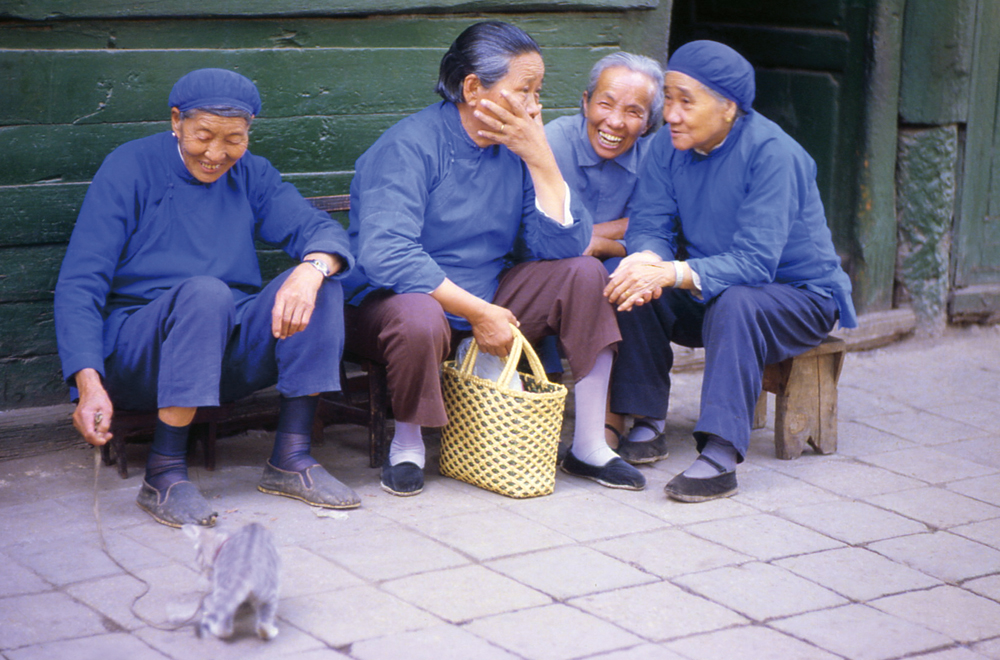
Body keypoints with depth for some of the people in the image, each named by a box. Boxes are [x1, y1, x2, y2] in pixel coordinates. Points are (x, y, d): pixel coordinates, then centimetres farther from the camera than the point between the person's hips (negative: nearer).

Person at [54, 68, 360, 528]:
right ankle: (163, 476, -30)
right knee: (204, 292, -35)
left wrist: (312, 269, -31)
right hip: (136, 359, -4)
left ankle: (290, 460, -19)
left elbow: (322, 230, -4)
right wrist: (89, 385, -26)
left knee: (319, 280, -19)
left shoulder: (252, 175, 10)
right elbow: (78, 286, -11)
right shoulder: (131, 169, -4)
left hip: (228, 349, 4)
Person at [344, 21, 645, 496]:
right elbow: (385, 255, -30)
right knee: (419, 318, -40)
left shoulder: (517, 148, 1)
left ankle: (590, 444, -5)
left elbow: (563, 246, -7)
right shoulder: (410, 145, -18)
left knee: (583, 274, -10)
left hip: (489, 300, 7)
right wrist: (478, 313, -27)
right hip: (393, 301, -6)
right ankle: (407, 445, -9)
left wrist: (540, 160, -18)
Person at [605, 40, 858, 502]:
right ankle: (647, 425, -10)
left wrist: (671, 273, -43)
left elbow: (755, 262, -31)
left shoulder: (773, 153, -24)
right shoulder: (669, 145, -4)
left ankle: (720, 457, -41)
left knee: (734, 305, -37)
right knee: (635, 290, -20)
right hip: (709, 293, 6)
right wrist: (646, 259, -32)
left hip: (797, 296, -6)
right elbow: (649, 225, -7)